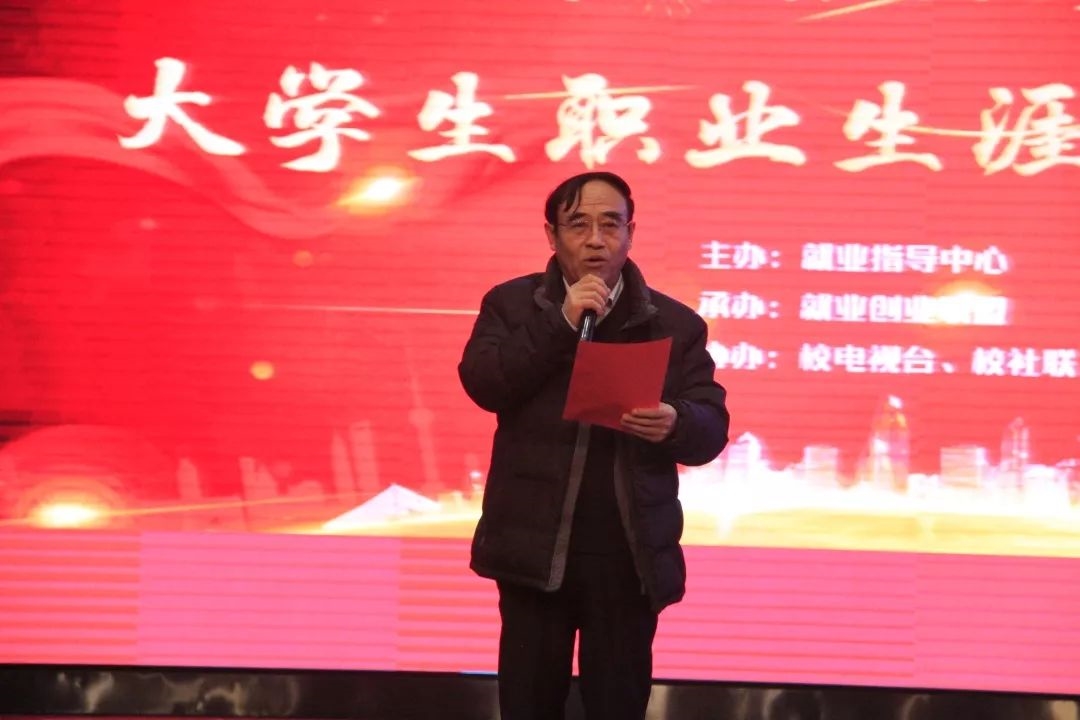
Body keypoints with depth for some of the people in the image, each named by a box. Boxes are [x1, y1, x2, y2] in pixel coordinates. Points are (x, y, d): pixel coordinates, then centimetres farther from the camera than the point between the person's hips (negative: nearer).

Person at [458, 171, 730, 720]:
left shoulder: (675, 323, 5)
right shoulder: (511, 304, 5)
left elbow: (712, 427, 0)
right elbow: (482, 383, -10)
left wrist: (675, 423, -24)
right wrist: (560, 321, -16)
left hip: (630, 553, 0)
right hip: (535, 546, 0)